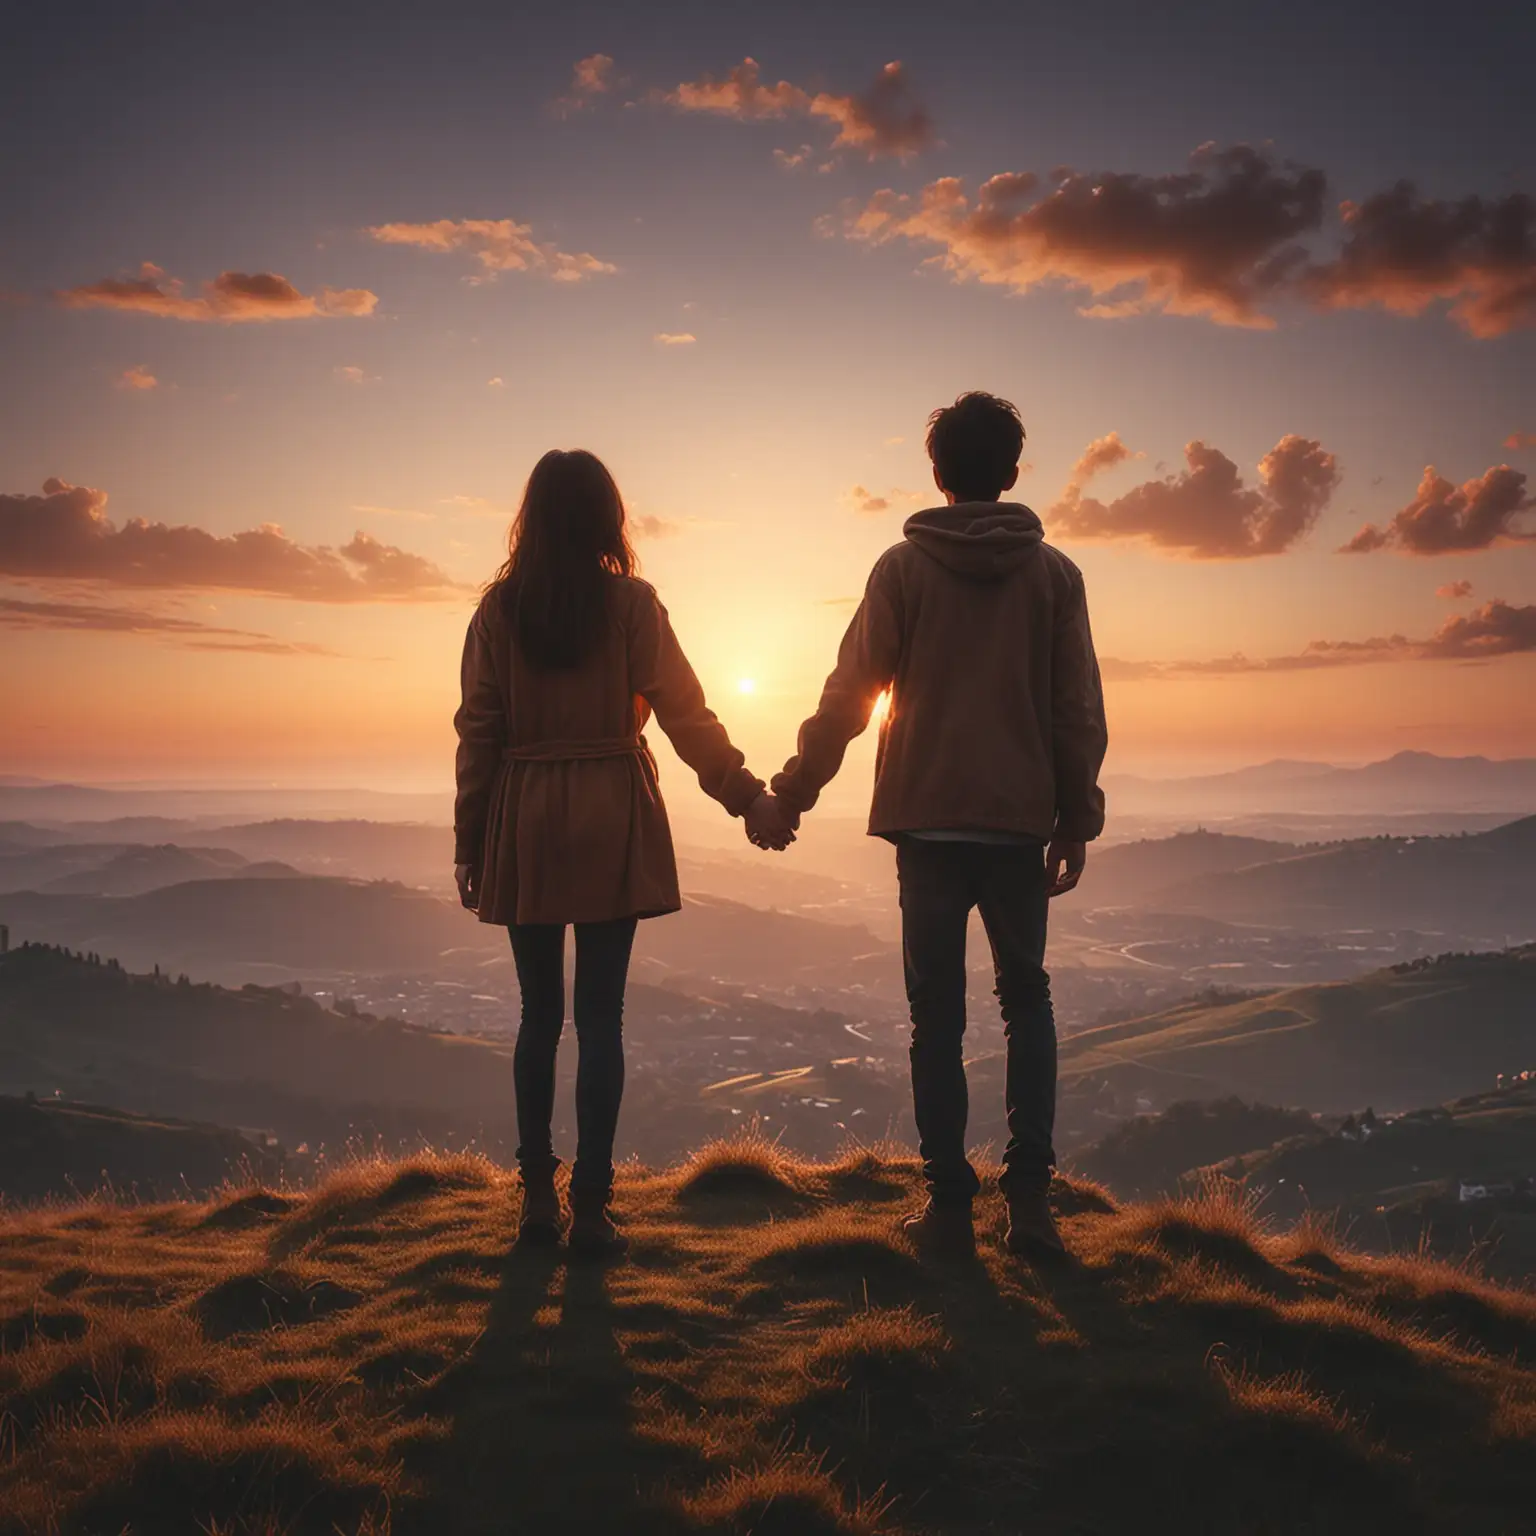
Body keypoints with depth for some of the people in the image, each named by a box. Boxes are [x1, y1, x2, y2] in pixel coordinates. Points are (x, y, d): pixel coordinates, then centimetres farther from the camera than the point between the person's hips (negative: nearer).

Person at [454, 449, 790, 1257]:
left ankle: (538, 1197, 16)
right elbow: (685, 713, -5)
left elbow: (479, 730, 1)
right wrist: (748, 796, 2)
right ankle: (590, 1206, 6)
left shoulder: (499, 608, 1)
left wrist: (470, 840, 7)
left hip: (525, 825, 2)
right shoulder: (631, 602, -4)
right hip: (611, 823, -1)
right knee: (600, 1017, 3)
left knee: (539, 1014, 12)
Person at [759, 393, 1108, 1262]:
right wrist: (1078, 819, 11)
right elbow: (1080, 711, 3)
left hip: (927, 819, -1)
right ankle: (1030, 1195, 7)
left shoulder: (904, 569, -2)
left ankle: (951, 1206, 9)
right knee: (1027, 1001, 15)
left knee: (937, 1012, 7)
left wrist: (794, 789, 7)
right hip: (1020, 821, 2)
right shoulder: (1053, 573, 3)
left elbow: (850, 694, -3)